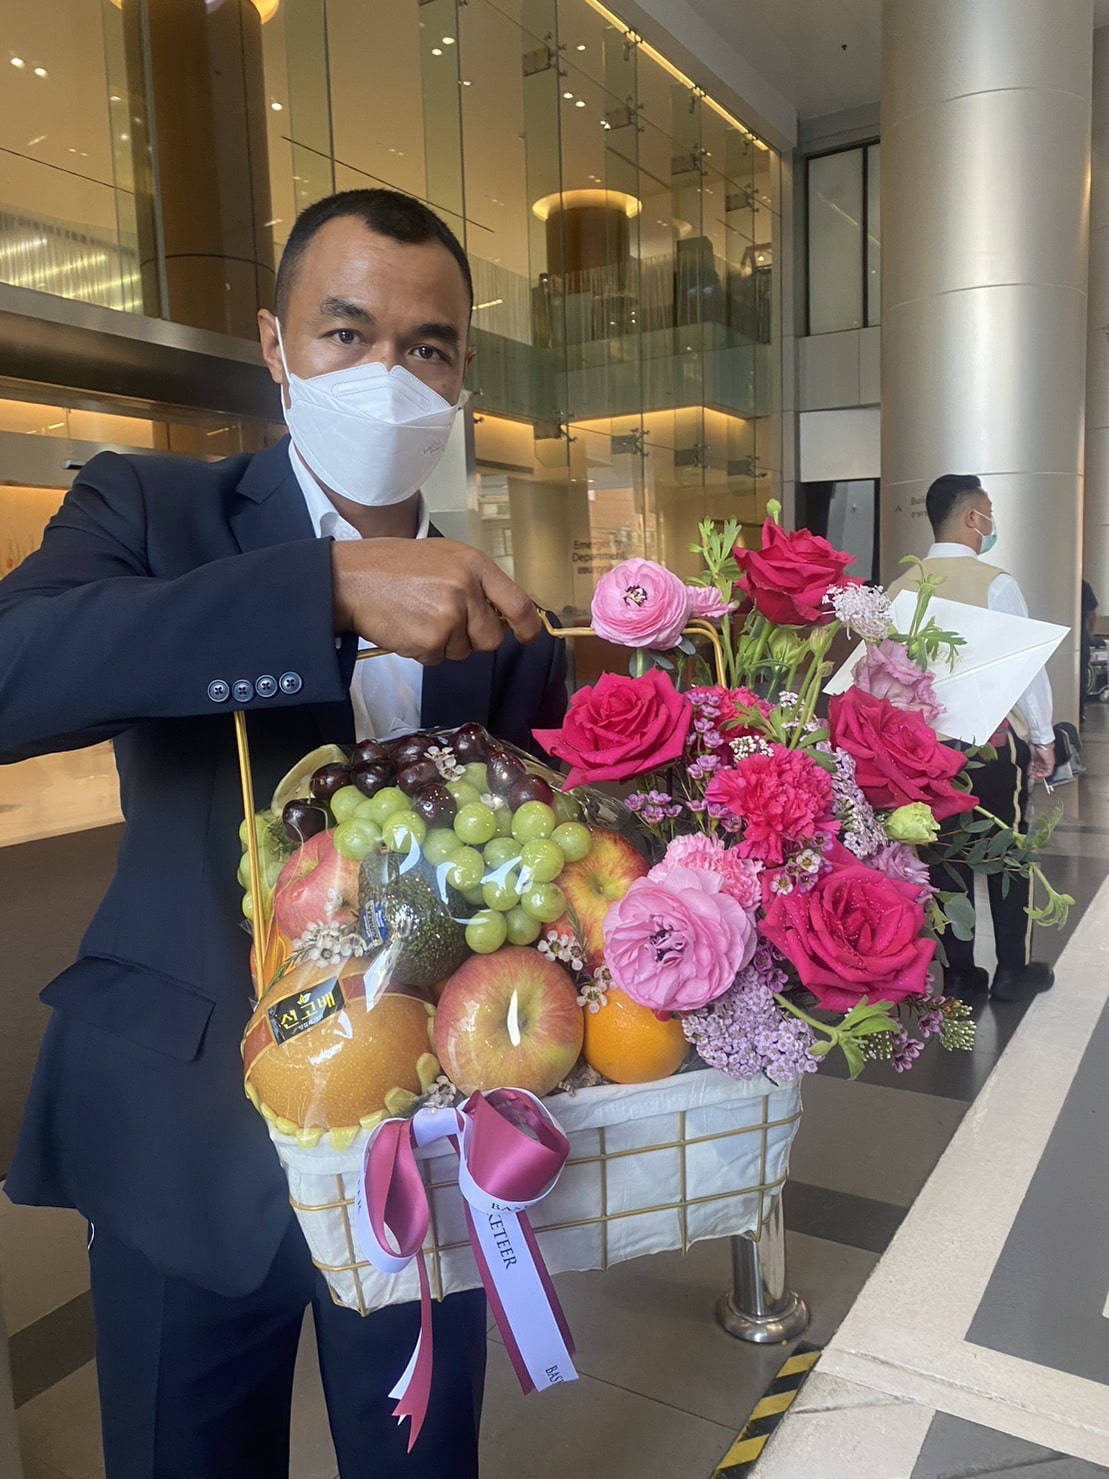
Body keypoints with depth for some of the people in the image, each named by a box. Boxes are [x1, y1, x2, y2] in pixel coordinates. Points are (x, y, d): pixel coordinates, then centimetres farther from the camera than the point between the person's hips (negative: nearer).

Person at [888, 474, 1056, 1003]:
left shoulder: (901, 589, 0)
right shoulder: (994, 583, -13)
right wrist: (1043, 736, -1)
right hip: (995, 739, -4)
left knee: (947, 853, 11)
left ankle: (958, 970, 19)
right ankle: (1013, 971, 20)